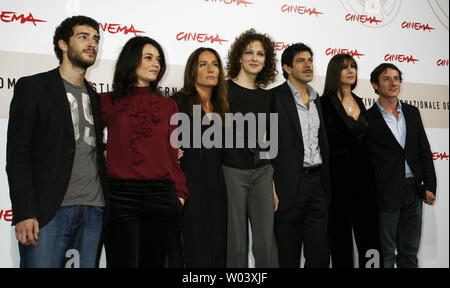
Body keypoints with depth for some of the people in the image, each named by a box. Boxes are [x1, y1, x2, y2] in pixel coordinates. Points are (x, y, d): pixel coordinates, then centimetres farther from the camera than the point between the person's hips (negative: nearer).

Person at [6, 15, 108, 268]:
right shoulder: (32, 87, 3)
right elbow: (17, 153, -5)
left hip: (93, 211, 5)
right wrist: (24, 213, -13)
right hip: (49, 210, -5)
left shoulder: (95, 97, 19)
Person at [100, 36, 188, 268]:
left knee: (153, 262, 10)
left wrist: (180, 193, 5)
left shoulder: (168, 105, 13)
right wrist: (102, 158, -2)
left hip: (162, 196, 3)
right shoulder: (108, 101, 5)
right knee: (124, 262, -1)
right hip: (122, 196, -3)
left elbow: (172, 153, 12)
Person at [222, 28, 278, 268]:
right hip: (231, 171, -4)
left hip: (261, 172, 4)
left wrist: (274, 184, 14)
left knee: (266, 241, 2)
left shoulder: (266, 96, 13)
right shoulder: (223, 90, -2)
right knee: (236, 241, 2)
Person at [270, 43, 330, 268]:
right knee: (288, 256, 7)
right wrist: (271, 186, -15)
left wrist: (326, 185, 14)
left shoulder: (316, 99, 15)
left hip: (317, 183, 6)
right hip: (289, 186, -6)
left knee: (320, 254, 8)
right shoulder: (275, 97, -6)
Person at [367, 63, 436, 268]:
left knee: (410, 252, 15)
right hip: (387, 195, -5)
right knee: (386, 255, 6)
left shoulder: (412, 112, 10)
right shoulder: (368, 118, -6)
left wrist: (429, 186, 5)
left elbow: (424, 151, 11)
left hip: (414, 191, 5)